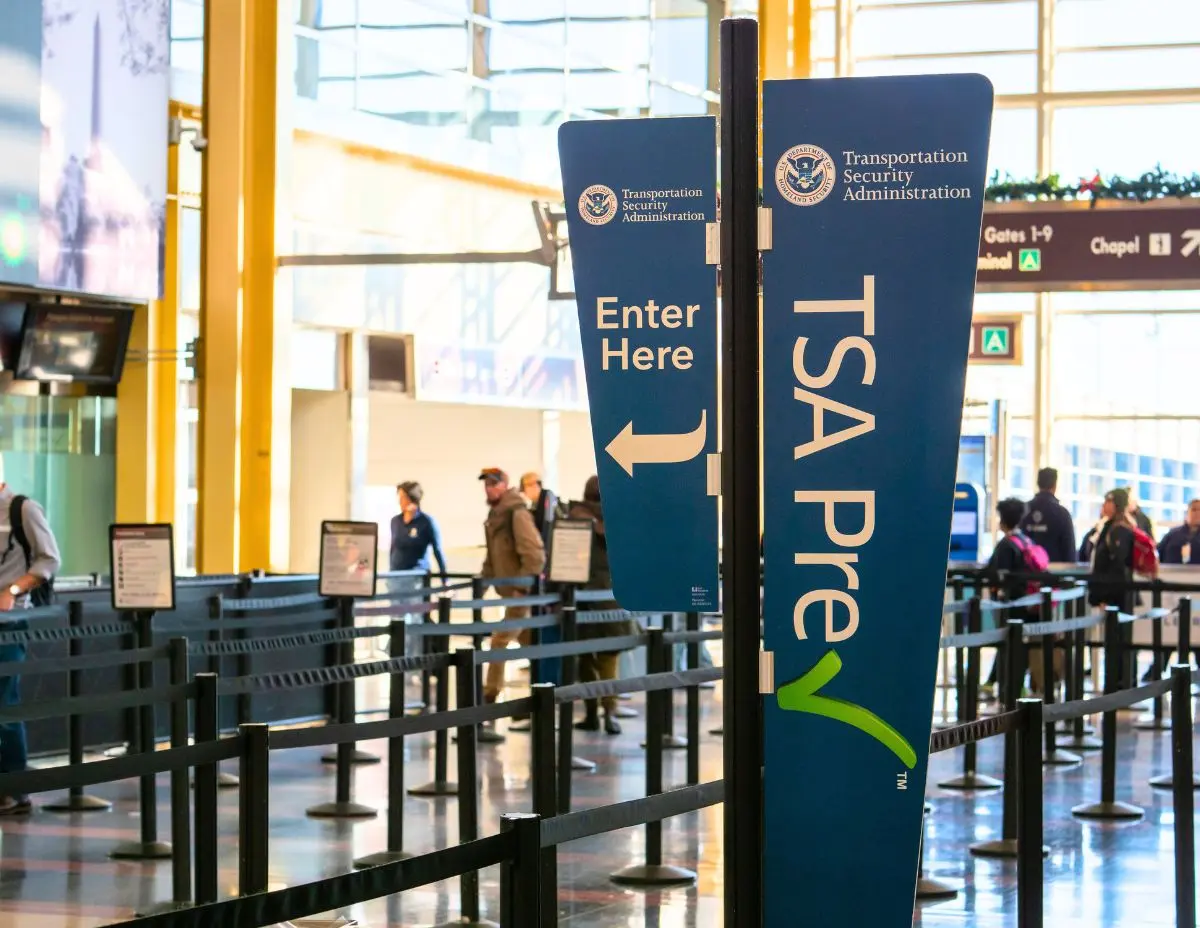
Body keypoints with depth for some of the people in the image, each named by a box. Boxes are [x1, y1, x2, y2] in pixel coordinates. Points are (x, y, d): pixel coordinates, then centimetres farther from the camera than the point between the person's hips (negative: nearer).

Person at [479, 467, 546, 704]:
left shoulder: (517, 513, -15)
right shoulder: (495, 513, 13)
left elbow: (533, 552, -22)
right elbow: (493, 553, 22)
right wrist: (485, 578, 14)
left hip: (520, 589, -9)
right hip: (509, 589, 9)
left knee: (500, 640, -8)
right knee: (530, 641, 15)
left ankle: (490, 693, -3)